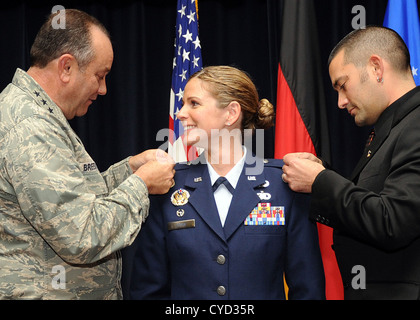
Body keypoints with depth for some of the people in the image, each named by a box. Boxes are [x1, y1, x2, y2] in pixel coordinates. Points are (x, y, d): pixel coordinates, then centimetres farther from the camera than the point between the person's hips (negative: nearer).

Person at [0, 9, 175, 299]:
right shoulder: (31, 129, -23)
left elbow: (72, 198, 15)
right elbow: (83, 238, -27)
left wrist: (130, 167, 7)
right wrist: (140, 183, -15)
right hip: (42, 293, -10)